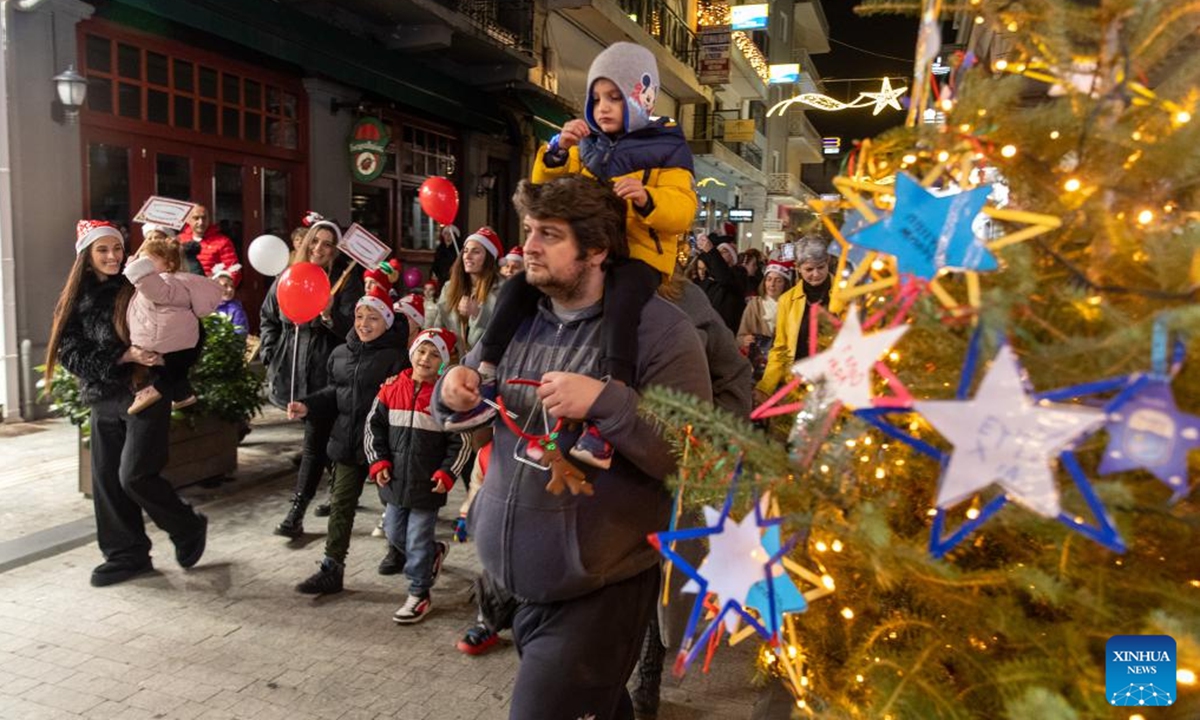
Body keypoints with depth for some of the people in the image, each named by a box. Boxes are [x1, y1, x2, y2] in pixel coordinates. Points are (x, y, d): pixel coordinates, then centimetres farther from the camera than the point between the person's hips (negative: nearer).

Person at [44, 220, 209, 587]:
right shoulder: (74, 299, 4)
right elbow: (71, 352, -4)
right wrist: (124, 356, -18)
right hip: (102, 401, 5)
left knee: (134, 476, -8)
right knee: (106, 480, 8)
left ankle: (190, 529, 13)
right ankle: (126, 554, 21)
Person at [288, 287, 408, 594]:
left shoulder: (395, 356, -12)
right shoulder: (340, 354, 8)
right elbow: (333, 393, 16)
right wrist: (307, 406, 1)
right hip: (346, 442, 6)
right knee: (340, 504, 8)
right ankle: (331, 570, 15)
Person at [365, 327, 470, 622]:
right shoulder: (391, 389, -1)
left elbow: (462, 441, -6)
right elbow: (374, 426, 7)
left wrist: (448, 473, -12)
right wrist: (378, 462, -1)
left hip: (428, 484, -5)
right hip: (395, 481, 5)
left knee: (418, 540, 4)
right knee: (394, 534, 18)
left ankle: (419, 594, 21)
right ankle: (435, 551, 43)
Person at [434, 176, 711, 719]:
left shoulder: (660, 330, -17)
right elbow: (465, 408, 13)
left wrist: (604, 400, -31)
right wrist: (452, 391, -10)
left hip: (599, 588, -6)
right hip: (518, 574, 7)